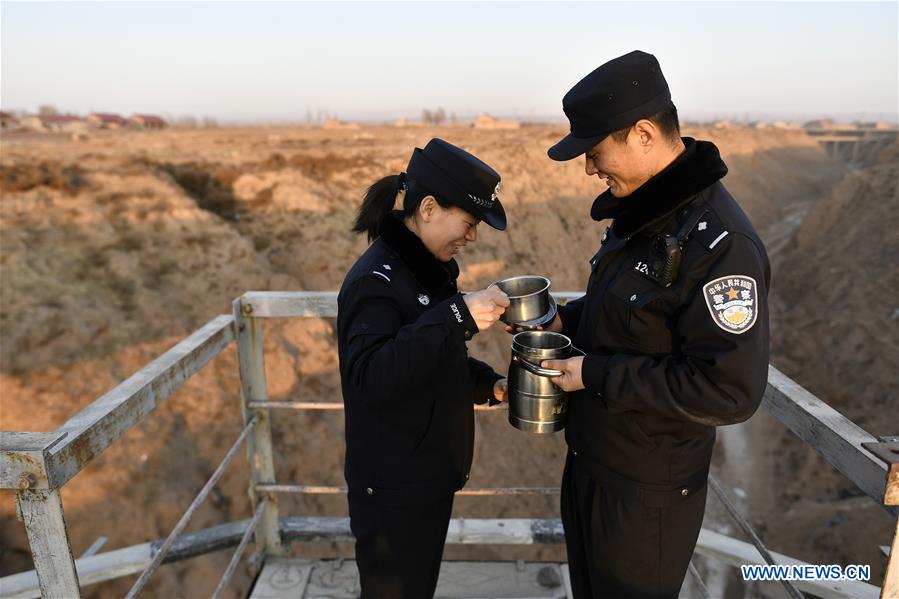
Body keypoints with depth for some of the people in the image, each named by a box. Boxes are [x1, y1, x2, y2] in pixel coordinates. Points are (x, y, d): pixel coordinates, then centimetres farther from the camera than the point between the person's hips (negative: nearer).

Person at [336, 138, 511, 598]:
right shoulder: (375, 280, -23)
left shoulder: (428, 268, 5)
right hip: (393, 488, -8)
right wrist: (455, 317, -40)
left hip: (430, 473, 8)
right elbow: (369, 375, -36)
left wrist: (489, 385, 0)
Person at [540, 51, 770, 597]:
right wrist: (565, 321, -2)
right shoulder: (640, 210, 1)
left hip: (646, 490, -8)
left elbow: (732, 391, -28)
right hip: (590, 458, 8)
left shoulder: (719, 243, -27)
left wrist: (597, 375, -24)